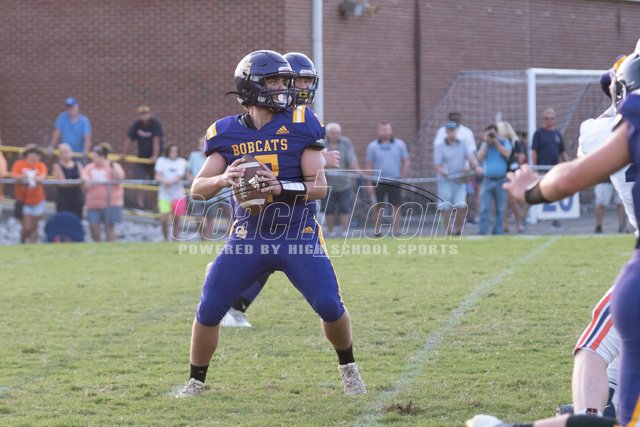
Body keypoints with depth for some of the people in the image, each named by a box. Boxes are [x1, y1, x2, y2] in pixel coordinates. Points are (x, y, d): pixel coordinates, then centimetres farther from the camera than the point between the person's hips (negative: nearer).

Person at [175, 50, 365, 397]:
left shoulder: (299, 125, -5)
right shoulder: (227, 133, 0)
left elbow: (320, 186, -8)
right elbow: (197, 188, -2)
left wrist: (282, 188, -26)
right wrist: (224, 179, -24)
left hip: (298, 235, -1)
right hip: (249, 236, 1)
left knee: (330, 306, -13)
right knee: (208, 310, -4)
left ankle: (348, 368, 15)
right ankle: (195, 381, 16)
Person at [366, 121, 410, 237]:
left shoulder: (399, 144, 5)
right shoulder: (372, 146, 3)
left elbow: (406, 162, 9)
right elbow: (369, 165, 4)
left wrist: (403, 178, 1)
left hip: (395, 180, 0)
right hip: (379, 181, 0)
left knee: (396, 205, -2)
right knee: (377, 206, 3)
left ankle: (396, 229, 2)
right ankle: (377, 228, 15)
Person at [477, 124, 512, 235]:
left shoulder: (504, 142, 5)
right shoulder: (484, 145, 11)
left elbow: (507, 154, -14)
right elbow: (480, 157, -5)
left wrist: (496, 142, -12)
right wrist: (486, 142, -7)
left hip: (501, 180, -1)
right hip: (487, 180, 1)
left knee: (500, 209, 4)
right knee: (484, 209, -7)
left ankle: (498, 232, 11)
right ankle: (482, 232, -7)